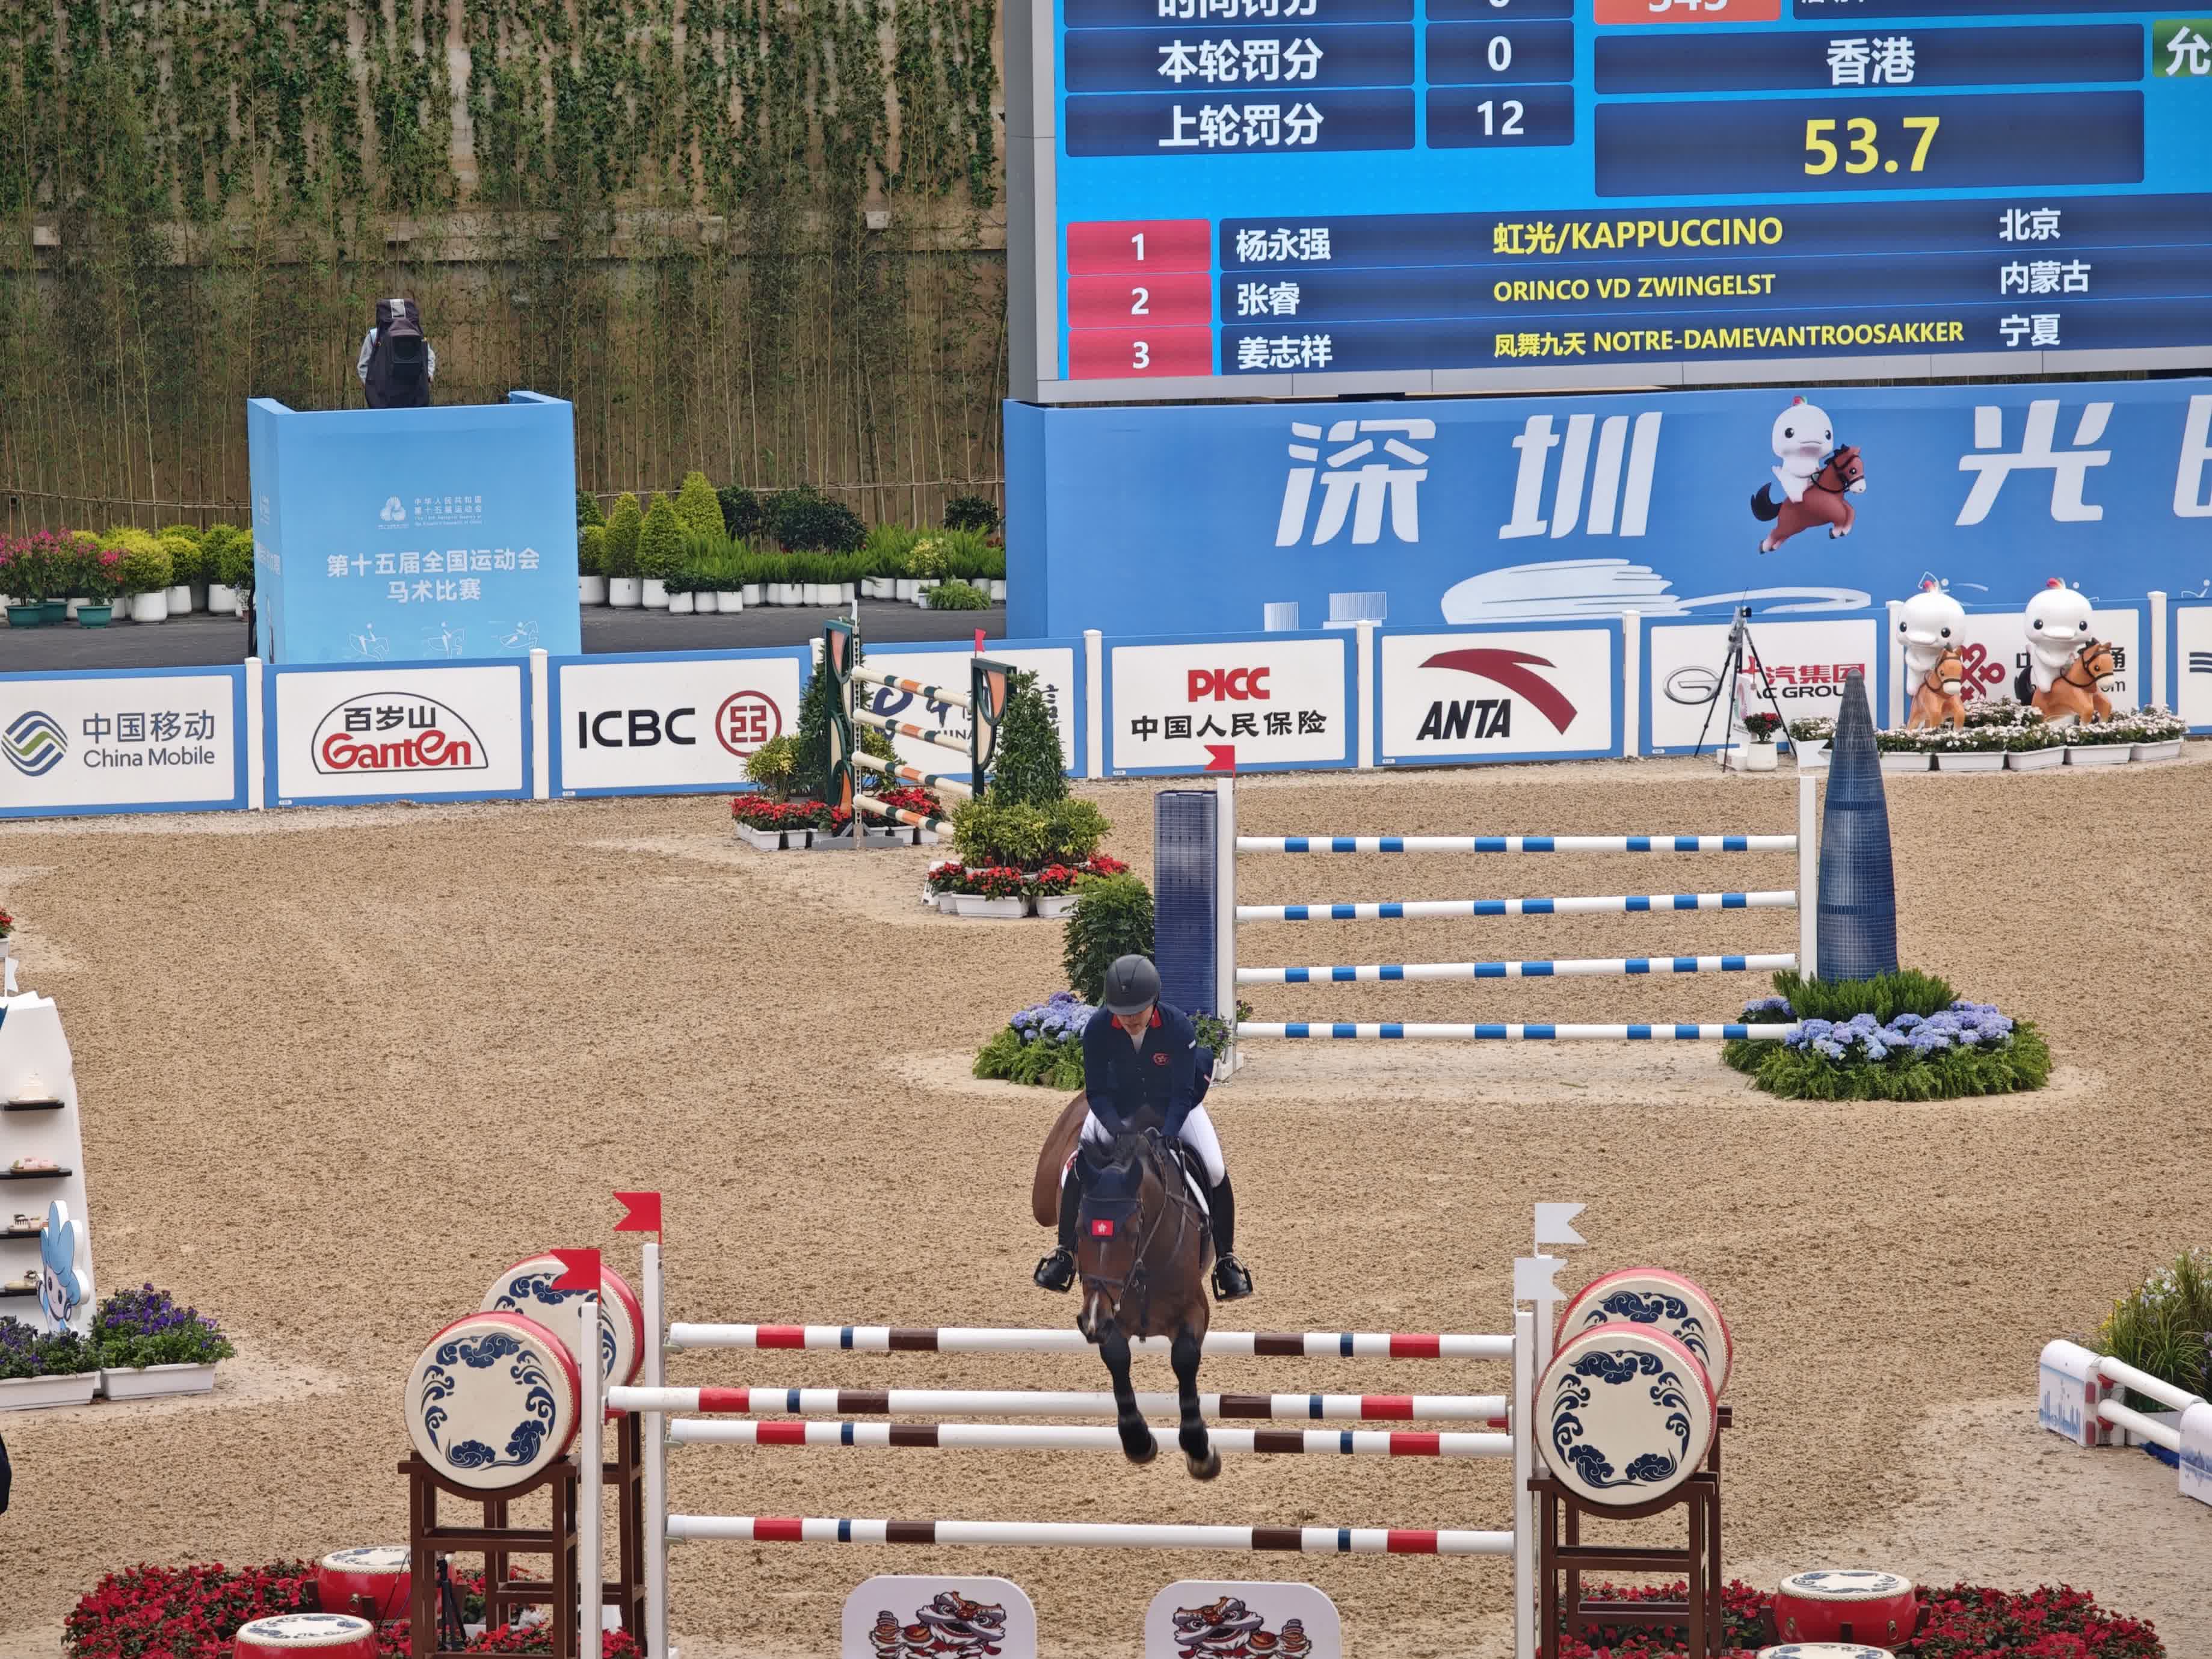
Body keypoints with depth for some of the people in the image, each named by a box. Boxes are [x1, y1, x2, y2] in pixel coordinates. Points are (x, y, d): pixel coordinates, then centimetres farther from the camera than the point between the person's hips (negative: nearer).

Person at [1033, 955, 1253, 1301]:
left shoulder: (1179, 1027, -33)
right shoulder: (1098, 1029, -28)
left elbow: (1183, 1094, -28)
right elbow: (1096, 1092, -21)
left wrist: (1166, 1136, -42)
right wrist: (1118, 1130, -37)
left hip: (1174, 1104, -1)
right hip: (1119, 1104, 1)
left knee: (1215, 1171, -17)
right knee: (1077, 1167, -15)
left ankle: (1226, 1260, 1)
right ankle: (1065, 1253, 5)